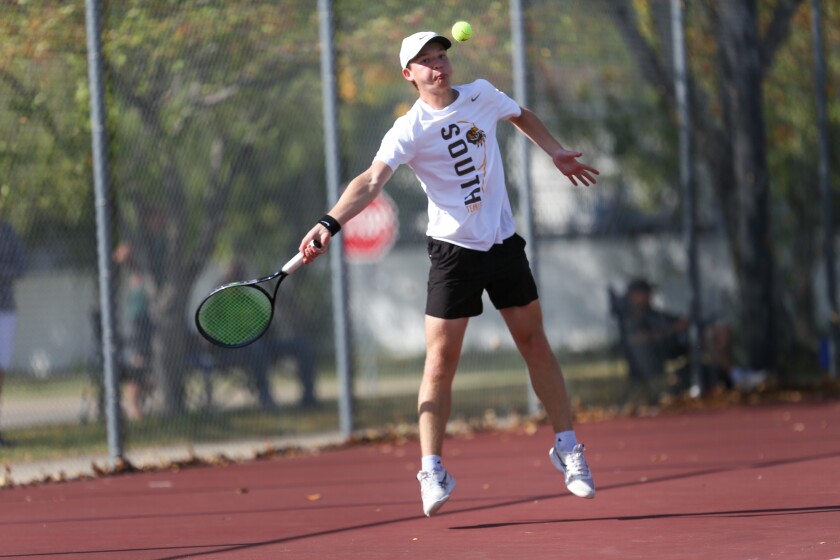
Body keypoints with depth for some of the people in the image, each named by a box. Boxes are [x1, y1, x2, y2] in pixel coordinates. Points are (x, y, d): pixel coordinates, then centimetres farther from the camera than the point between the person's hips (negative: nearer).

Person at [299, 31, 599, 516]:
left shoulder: (482, 95, 0)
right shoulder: (410, 130, -14)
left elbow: (522, 117, 23)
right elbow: (371, 182, -27)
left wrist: (557, 153, 18)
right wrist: (329, 225, -41)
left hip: (504, 243, 4)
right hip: (453, 252, -4)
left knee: (535, 344, 10)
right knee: (441, 361, -8)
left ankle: (568, 449, 23)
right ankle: (432, 471, -3)